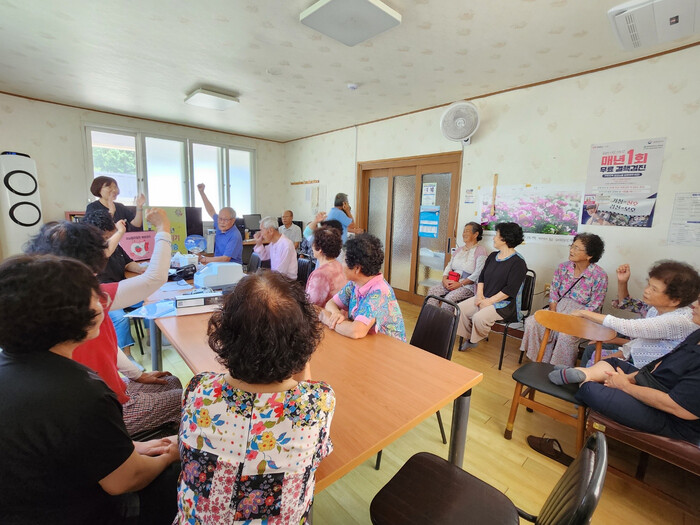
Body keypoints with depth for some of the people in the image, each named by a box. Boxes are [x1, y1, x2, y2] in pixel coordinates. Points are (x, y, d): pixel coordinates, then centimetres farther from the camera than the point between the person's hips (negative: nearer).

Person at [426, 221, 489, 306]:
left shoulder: (480, 251, -3)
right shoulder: (459, 250, 20)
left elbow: (478, 274, -13)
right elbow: (449, 266, 14)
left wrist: (460, 284, -19)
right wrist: (444, 279, -6)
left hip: (468, 286, -6)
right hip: (450, 283, 7)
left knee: (449, 298, -32)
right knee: (432, 290, -16)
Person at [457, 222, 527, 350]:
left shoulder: (518, 262, -14)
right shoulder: (492, 256, 12)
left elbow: (510, 290, -20)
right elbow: (482, 277, 12)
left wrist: (489, 302, -19)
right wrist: (480, 295, -4)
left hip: (504, 303, -8)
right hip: (485, 298, 8)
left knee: (479, 317, -30)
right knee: (460, 308, -11)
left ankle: (474, 341, 1)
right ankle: (468, 338, 3)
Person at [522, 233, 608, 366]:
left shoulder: (599, 275, -11)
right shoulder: (563, 267, 2)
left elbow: (594, 306, -11)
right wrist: (553, 311, -7)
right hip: (559, 308, 5)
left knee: (566, 335, -33)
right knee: (532, 323, -19)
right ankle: (541, 362, -3)